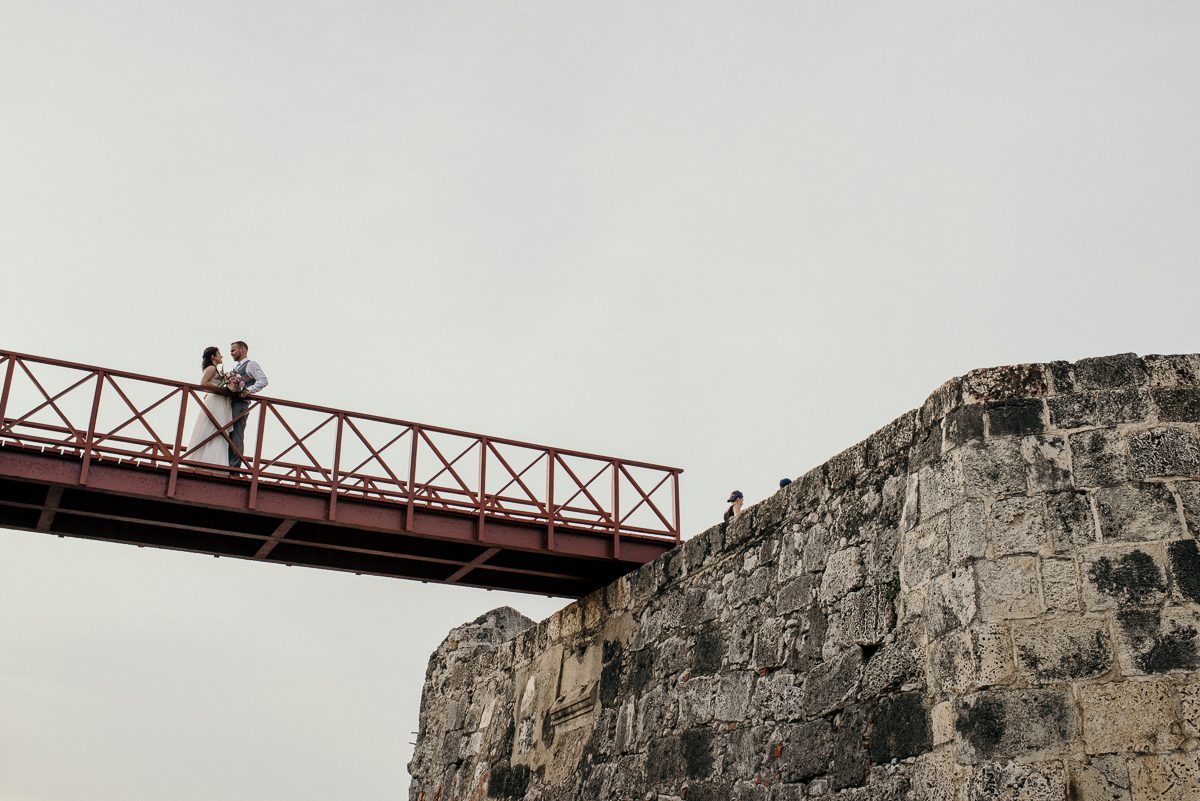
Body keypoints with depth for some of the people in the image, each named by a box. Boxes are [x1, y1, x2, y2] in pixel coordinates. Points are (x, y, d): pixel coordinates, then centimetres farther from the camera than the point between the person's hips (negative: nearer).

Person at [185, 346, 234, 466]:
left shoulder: (215, 370, 24)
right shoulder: (211, 368, -2)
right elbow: (203, 383, -15)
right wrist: (222, 390, -14)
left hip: (219, 405, 9)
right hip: (214, 403, -9)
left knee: (216, 437, 2)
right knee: (212, 434, -12)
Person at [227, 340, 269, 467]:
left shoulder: (251, 365, 4)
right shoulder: (235, 368, 27)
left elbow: (263, 381, -8)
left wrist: (248, 390, -19)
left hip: (240, 403, -8)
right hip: (229, 402, 8)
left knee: (236, 435, -13)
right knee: (227, 435, 3)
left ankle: (235, 467, -16)